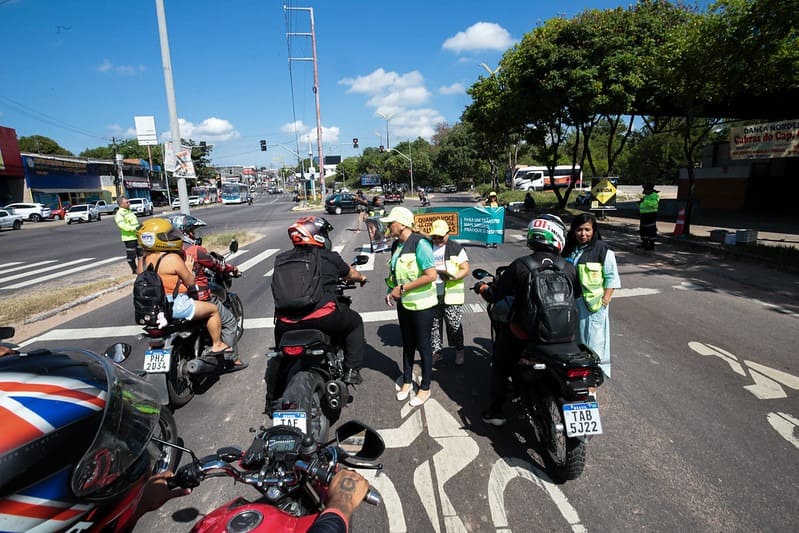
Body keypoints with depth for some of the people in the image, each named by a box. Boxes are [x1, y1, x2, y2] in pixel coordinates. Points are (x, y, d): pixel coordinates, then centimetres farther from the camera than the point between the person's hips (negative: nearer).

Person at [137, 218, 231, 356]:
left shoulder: (144, 259, 5)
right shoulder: (173, 258, -19)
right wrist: (188, 268, 5)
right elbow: (190, 282, -13)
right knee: (213, 309, 5)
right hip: (175, 306, -9)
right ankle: (217, 345, 11)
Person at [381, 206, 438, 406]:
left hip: (421, 304, -7)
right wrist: (391, 291, 2)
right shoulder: (396, 245, 5)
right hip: (403, 303, 7)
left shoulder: (420, 244, -20)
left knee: (423, 345, 7)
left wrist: (402, 289, -23)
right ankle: (407, 381, 36)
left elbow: (431, 275, -26)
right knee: (407, 344, 19)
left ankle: (425, 388, 24)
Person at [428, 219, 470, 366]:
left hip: (451, 295, -3)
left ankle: (459, 351, 21)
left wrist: (453, 277, -24)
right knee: (434, 325, 11)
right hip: (432, 295, 4)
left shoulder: (456, 248, -3)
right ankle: (436, 351, 25)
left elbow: (465, 270, -6)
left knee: (454, 325, 3)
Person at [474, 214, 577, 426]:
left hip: (522, 332, -2)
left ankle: (494, 411, 23)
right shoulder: (569, 268, -8)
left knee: (500, 366, 20)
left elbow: (494, 296, -11)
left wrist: (482, 288, 10)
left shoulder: (519, 266, -16)